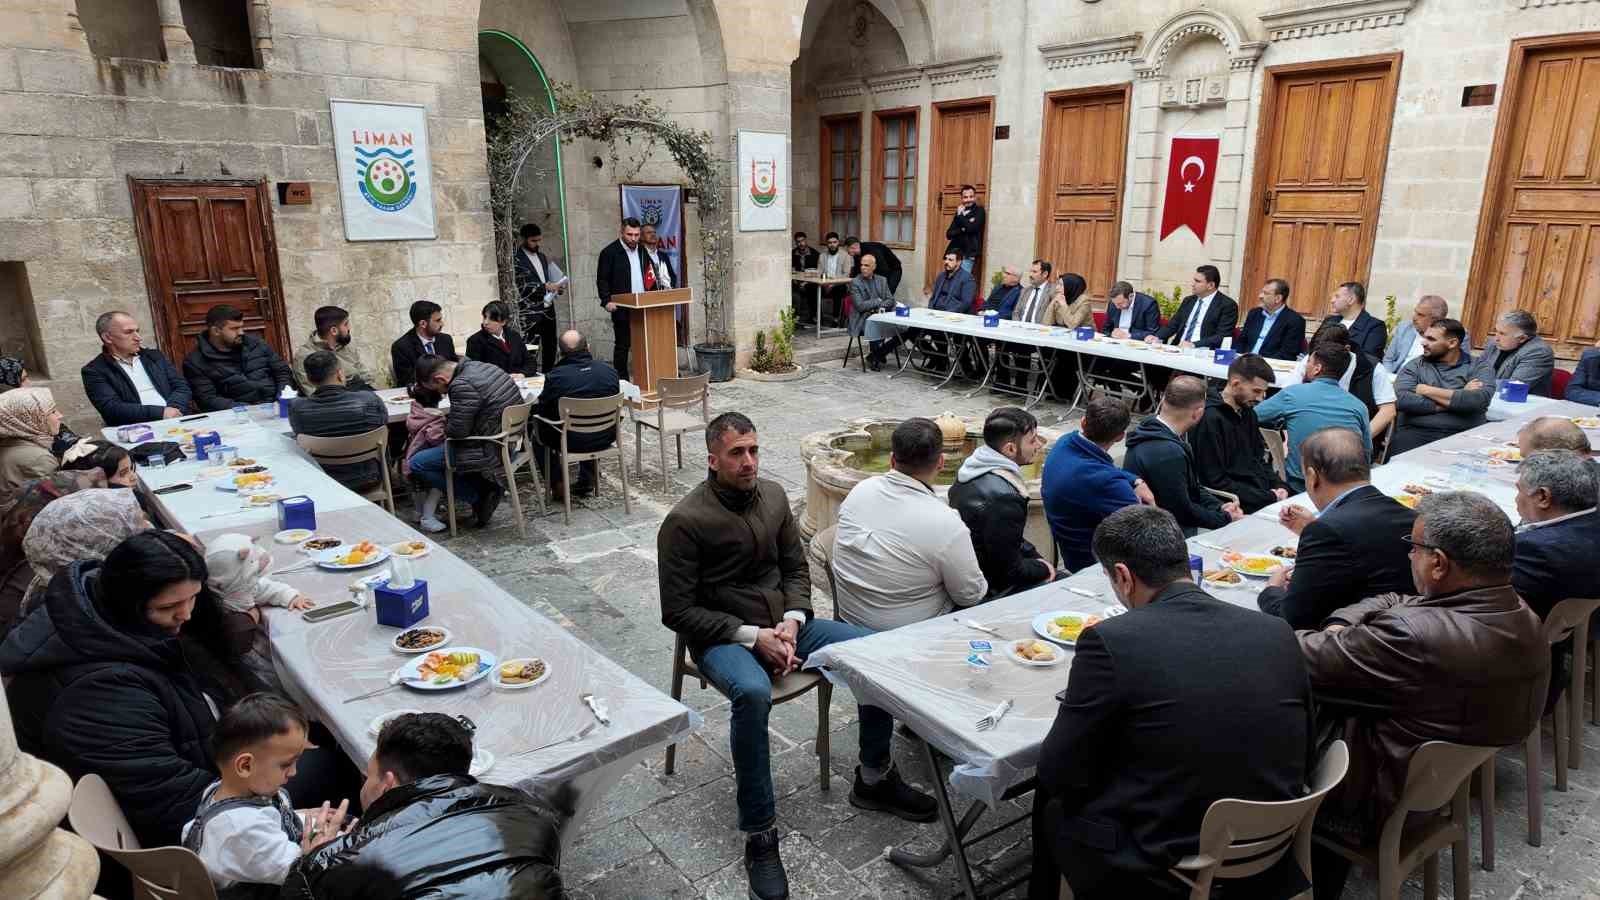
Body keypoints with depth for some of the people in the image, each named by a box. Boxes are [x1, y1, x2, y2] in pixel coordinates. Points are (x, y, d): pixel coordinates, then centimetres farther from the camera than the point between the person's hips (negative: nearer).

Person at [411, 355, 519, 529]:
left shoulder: (462, 386, -23)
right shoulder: (480, 366, 7)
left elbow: (457, 431, -19)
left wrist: (445, 424, 2)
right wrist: (448, 419, 12)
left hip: (492, 449, -10)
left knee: (417, 464, -3)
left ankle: (479, 496, 2)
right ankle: (485, 485, 16)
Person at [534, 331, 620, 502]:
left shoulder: (555, 376, -17)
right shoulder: (609, 370, -6)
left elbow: (543, 411, -6)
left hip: (571, 442, -4)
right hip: (605, 439, 4)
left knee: (538, 433, 25)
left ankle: (559, 484, 21)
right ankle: (587, 480, 39)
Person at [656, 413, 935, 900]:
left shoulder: (773, 495, 3)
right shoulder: (685, 521, -15)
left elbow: (796, 568, 11)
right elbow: (678, 611, -14)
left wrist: (792, 622, -8)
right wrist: (751, 636, -20)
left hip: (784, 622, 6)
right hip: (722, 638, -6)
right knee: (753, 693, -39)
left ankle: (873, 778, 11)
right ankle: (760, 837, -22)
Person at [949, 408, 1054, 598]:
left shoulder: (974, 469, 0)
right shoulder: (1002, 499, -31)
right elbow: (1010, 570, -22)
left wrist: (1035, 556, 6)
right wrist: (1043, 569, -5)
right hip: (992, 591, -9)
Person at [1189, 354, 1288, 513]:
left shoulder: (1247, 413, 14)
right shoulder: (1210, 419, -16)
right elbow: (1216, 482, -18)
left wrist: (1279, 486, 3)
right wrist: (1268, 497, -15)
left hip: (1264, 495, 9)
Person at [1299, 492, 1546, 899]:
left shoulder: (1412, 637, -37)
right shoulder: (1523, 617, -6)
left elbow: (1303, 660, -24)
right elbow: (1391, 602, 8)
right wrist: (1343, 625, -9)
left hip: (1382, 804, -8)